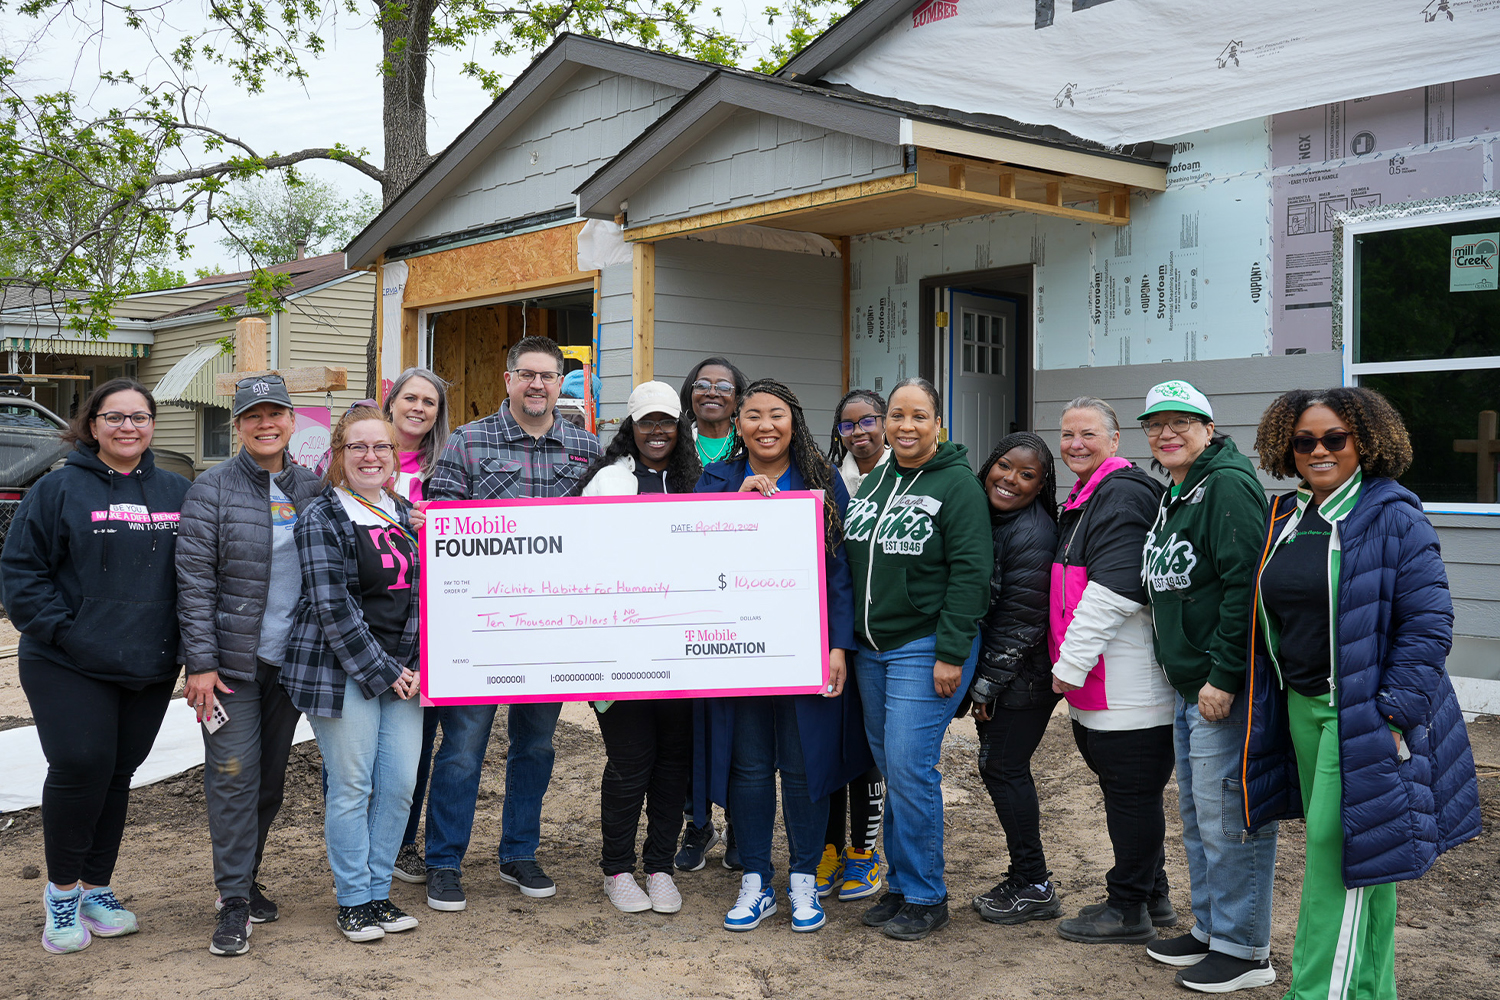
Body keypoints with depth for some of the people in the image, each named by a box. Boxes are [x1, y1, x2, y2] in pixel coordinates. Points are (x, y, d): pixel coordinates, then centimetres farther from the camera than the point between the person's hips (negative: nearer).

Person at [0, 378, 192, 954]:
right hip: (70, 668, -4)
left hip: (150, 669, 4)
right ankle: (61, 890, 12)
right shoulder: (60, 490, -3)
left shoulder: (177, 494, 9)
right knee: (80, 767, -10)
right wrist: (58, 629, -13)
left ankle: (96, 888, 26)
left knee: (119, 773, 11)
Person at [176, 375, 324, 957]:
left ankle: (247, 877, 28)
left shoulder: (313, 490, 8)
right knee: (234, 774, -4)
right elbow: (194, 581, -8)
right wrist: (200, 662, -13)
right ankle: (234, 901, 3)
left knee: (272, 774, 12)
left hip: (291, 661, 4)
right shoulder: (213, 490, -4)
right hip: (232, 662, -4)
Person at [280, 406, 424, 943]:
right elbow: (331, 606, -13)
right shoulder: (321, 517, -6)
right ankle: (353, 900, 15)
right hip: (341, 671, -6)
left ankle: (378, 890, 22)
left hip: (401, 671, 6)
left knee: (400, 784, 6)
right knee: (351, 788, 1)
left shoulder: (405, 516, 13)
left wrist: (416, 666, 2)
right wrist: (379, 672, -13)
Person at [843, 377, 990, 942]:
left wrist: (951, 653, -18)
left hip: (926, 649, -7)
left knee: (910, 768, -9)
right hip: (872, 649, 7)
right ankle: (900, 886, 23)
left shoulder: (957, 484, -9)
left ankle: (925, 898, 5)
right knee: (889, 768, 11)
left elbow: (969, 574, -14)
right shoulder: (873, 482, 13)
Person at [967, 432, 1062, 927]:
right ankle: (1025, 879, 25)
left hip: (1022, 677, -8)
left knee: (1003, 767, -3)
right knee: (999, 767, 13)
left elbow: (1020, 622, -19)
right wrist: (979, 681, 12)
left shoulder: (1032, 536, -19)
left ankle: (1034, 888, 10)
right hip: (992, 670, 9)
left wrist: (987, 685, -14)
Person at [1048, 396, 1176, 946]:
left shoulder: (1123, 496, -15)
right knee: (1127, 788, 19)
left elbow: (1113, 590, -23)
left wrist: (1071, 663, -18)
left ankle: (1129, 909, 12)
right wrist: (1069, 662, 22)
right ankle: (1154, 894, 32)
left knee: (1130, 791, 0)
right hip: (1097, 685, 11)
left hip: (1128, 687, -11)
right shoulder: (1085, 499, 19)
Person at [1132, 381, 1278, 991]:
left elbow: (1245, 585, -22)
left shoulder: (1227, 485, -14)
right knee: (1197, 814, 18)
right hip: (1188, 685, 10)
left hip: (1227, 687, -10)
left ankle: (1244, 950, 9)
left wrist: (1223, 677, -22)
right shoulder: (1172, 495, 16)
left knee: (1228, 816, -3)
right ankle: (1210, 929, 31)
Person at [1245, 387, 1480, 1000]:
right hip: (1301, 711, 7)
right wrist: (1267, 706, 14)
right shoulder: (1285, 519, 11)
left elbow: (1428, 622, -13)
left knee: (1339, 852, -6)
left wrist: (1392, 715, -18)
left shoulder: (1393, 517, -9)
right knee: (1362, 852, 15)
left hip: (1363, 715, -7)